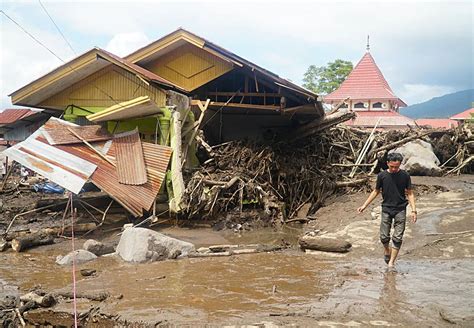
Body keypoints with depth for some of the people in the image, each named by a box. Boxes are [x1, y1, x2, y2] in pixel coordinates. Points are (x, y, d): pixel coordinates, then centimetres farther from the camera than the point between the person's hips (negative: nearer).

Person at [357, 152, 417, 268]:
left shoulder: (405, 176, -3)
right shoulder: (382, 176, -2)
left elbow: (410, 193, 2)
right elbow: (376, 191, 9)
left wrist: (413, 210, -6)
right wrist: (364, 205, 8)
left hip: (400, 209, -1)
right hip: (386, 209, 1)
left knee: (397, 238, -3)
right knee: (384, 237, -1)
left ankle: (391, 262, 6)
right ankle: (387, 250, 31)